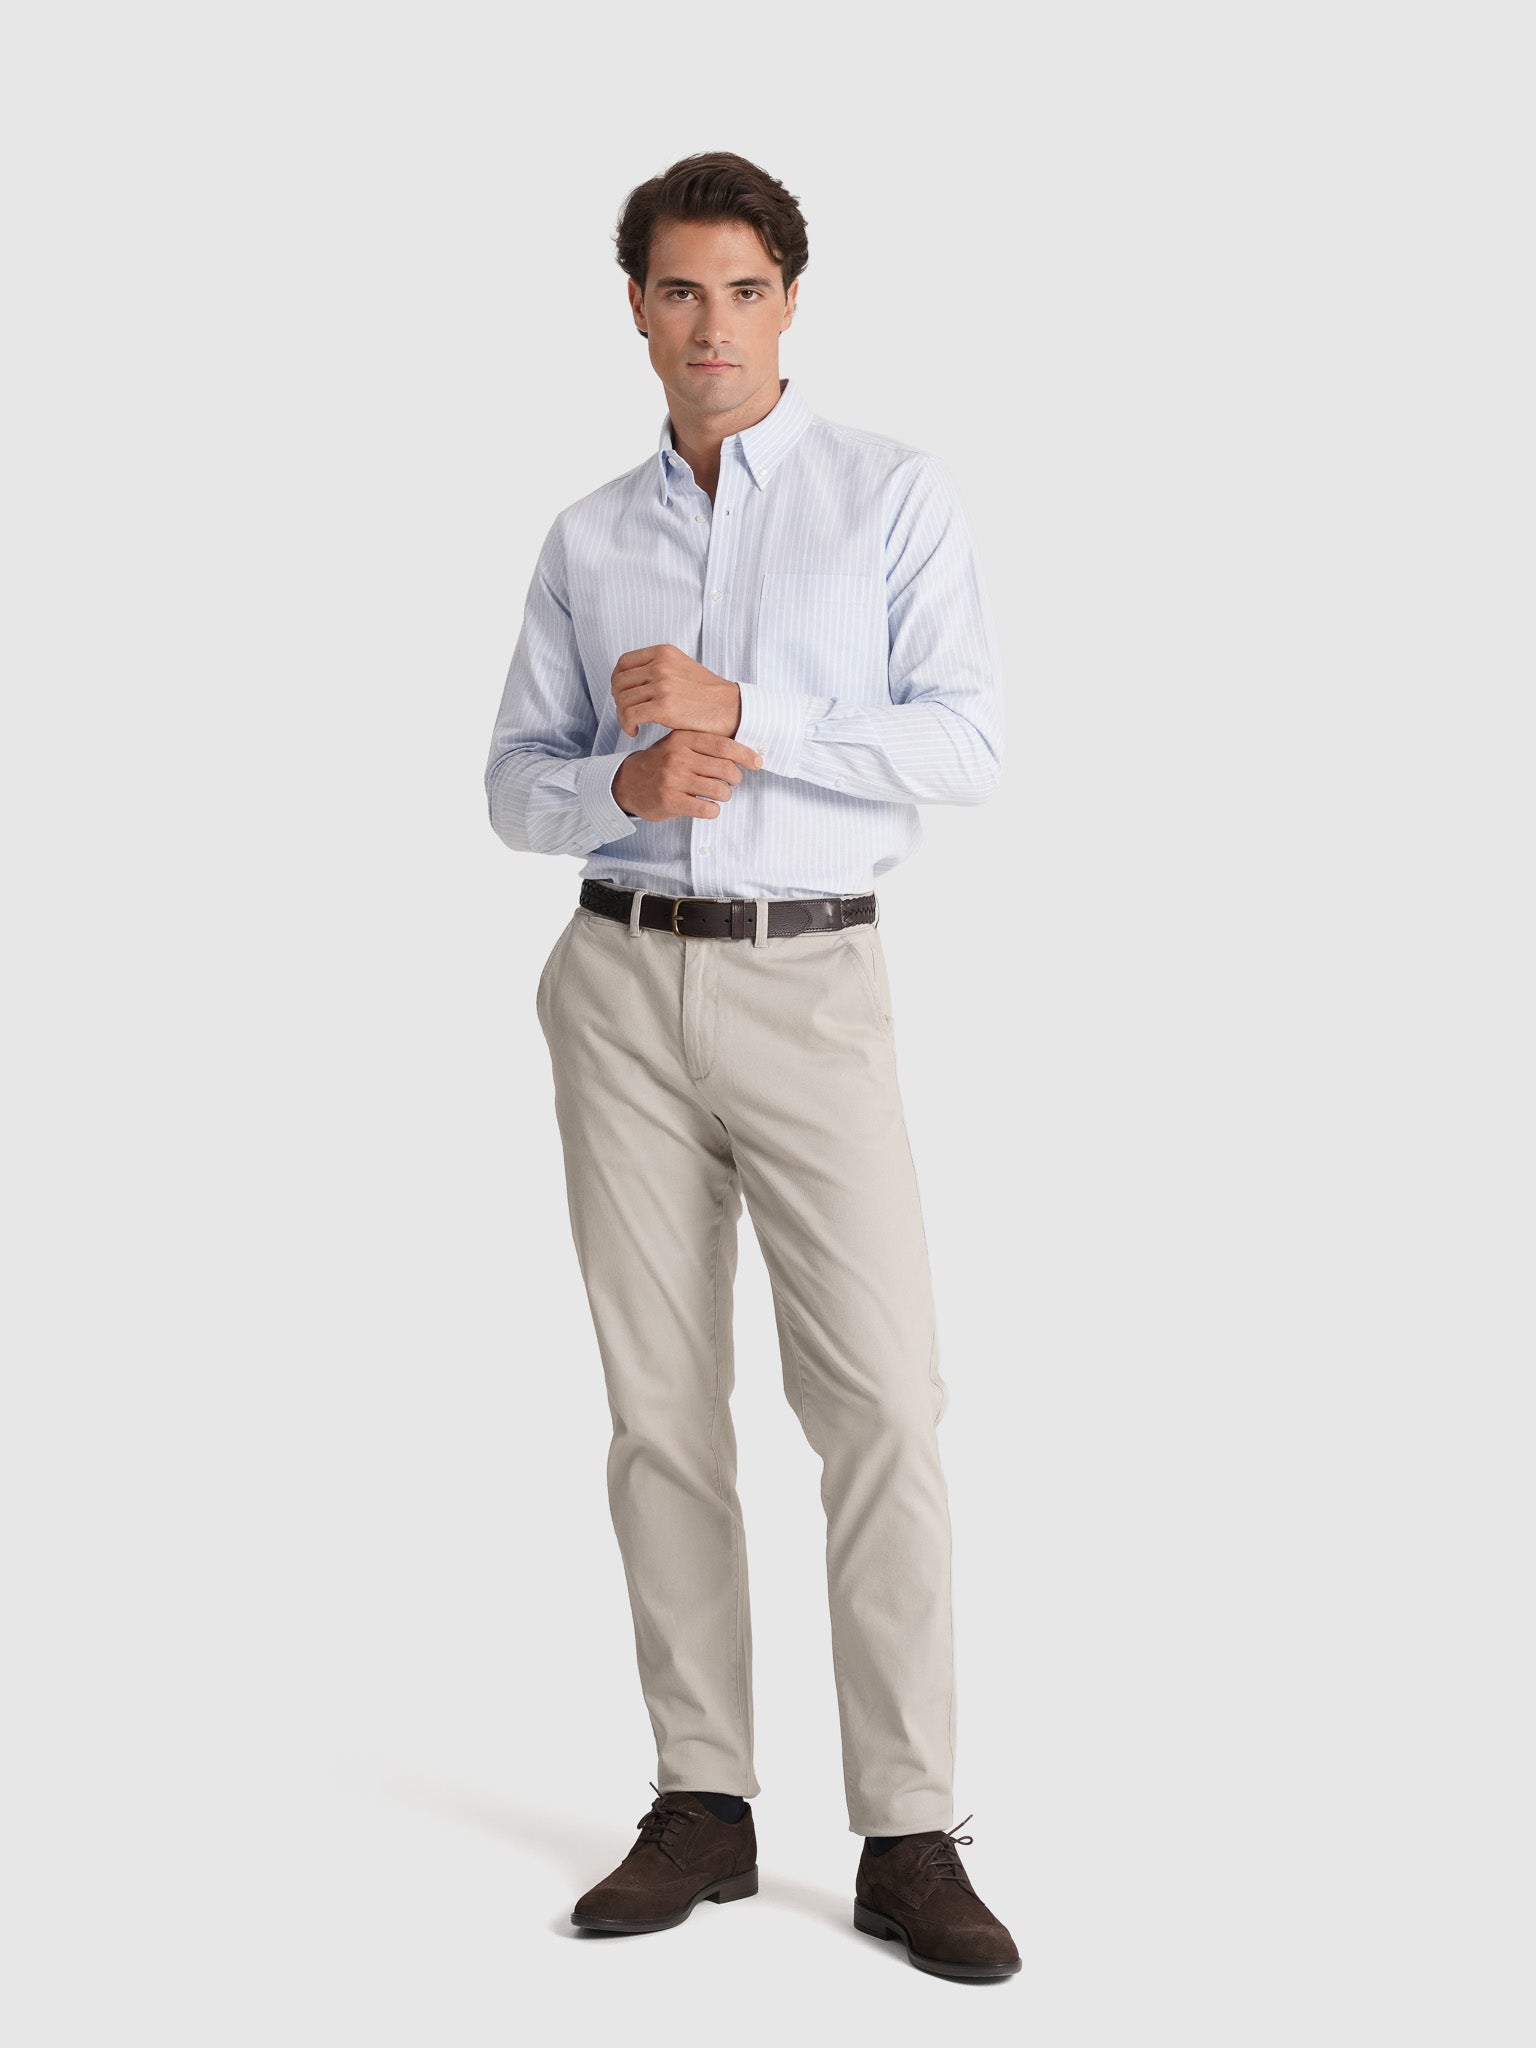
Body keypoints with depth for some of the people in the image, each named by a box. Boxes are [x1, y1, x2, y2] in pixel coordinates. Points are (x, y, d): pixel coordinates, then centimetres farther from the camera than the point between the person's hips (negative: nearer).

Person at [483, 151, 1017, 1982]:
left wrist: (741, 712, -18)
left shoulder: (896, 497, 1)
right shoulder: (588, 543, 11)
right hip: (623, 986, 3)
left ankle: (907, 1841, -4)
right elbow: (518, 789, 10)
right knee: (662, 1401, 3)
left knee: (879, 1399, -10)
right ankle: (703, 1807, 12)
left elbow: (965, 747, -9)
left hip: (813, 992, -3)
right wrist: (626, 783, -14)